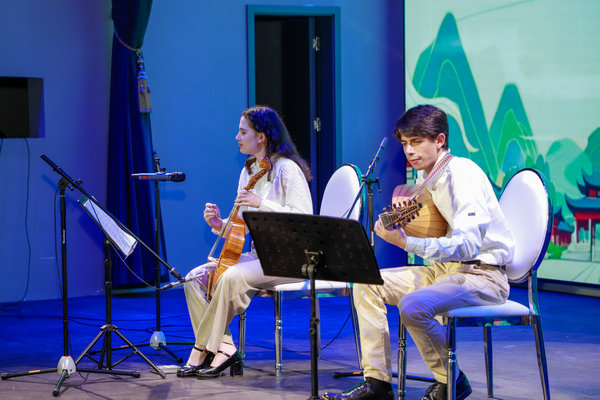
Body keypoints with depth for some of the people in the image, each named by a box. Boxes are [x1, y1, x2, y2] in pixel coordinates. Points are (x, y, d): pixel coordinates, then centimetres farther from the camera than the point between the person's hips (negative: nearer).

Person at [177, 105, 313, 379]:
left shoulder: (287, 169, -11)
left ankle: (203, 349, -18)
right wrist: (222, 226, -1)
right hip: (257, 255, 9)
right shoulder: (249, 171, 15)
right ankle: (225, 349, -16)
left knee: (232, 277, -33)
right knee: (196, 278, -8)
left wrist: (262, 203, -25)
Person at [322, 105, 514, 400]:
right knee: (366, 284, -1)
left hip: (483, 274, -9)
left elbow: (468, 245, -30)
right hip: (445, 268, 9)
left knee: (414, 306, -32)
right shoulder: (425, 178, 9)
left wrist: (407, 243, -36)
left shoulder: (462, 174, -19)